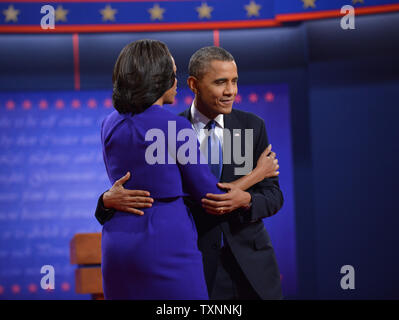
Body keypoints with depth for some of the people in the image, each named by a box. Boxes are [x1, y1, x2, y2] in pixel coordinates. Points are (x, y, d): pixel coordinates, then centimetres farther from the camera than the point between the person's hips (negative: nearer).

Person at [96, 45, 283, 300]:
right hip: (199, 265, -2)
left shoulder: (252, 126, 0)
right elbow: (134, 186, -4)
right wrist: (110, 199, -28)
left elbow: (274, 195, 1)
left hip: (252, 264, 2)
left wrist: (246, 200, -21)